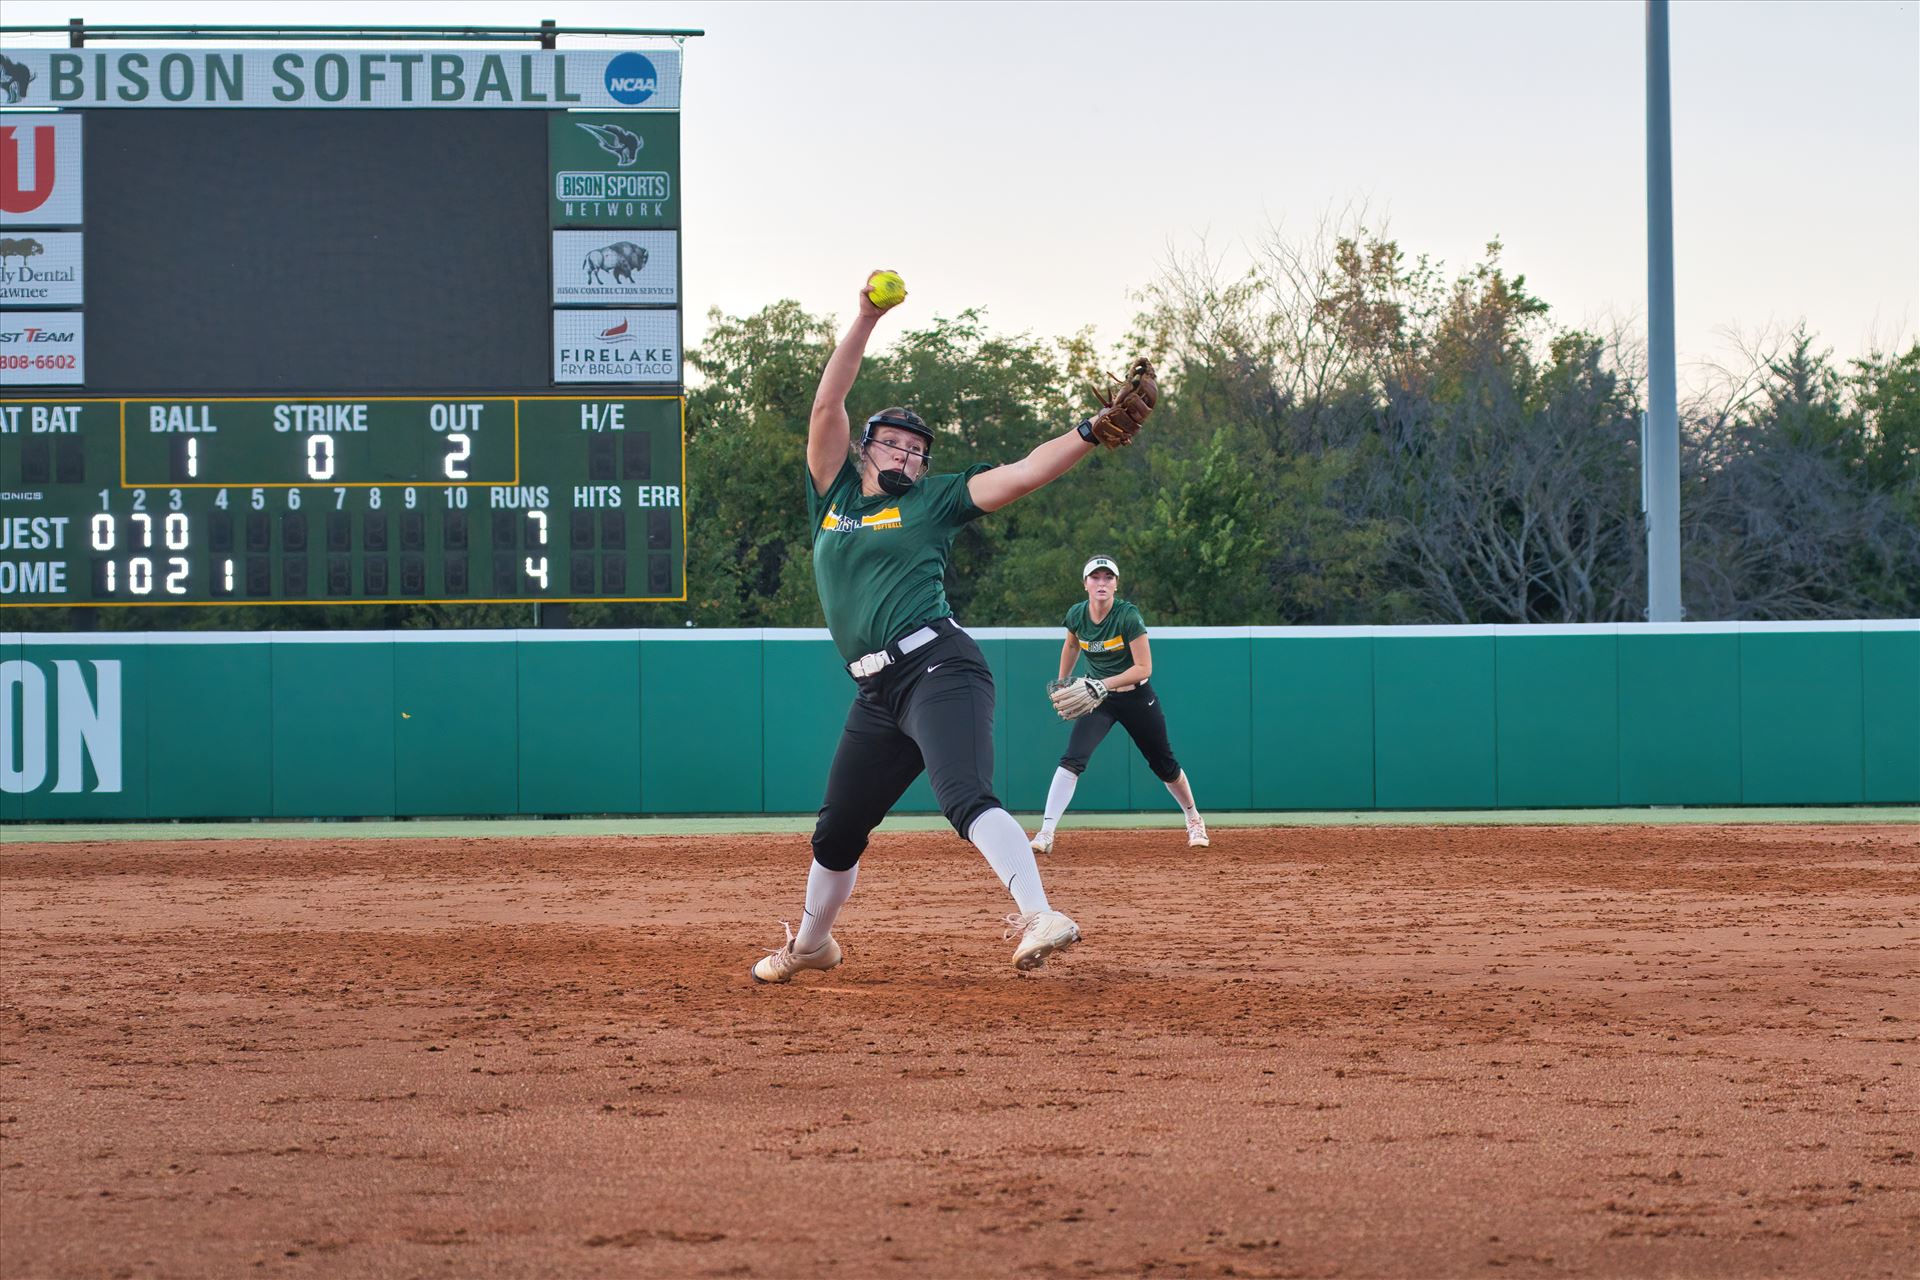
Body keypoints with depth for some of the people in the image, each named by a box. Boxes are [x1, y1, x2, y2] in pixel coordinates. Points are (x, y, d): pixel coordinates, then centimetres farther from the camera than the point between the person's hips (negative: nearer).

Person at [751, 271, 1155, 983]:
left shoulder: (933, 502, 10)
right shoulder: (833, 496, 18)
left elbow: (1022, 476, 0)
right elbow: (827, 405, 12)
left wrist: (1093, 431, -14)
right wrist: (867, 320, 6)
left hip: (939, 669, -5)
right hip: (876, 692, 5)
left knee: (967, 798, -27)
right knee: (837, 831, 14)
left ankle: (1039, 917, -42)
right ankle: (809, 946, 35)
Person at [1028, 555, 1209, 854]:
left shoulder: (1128, 616, -22)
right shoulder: (1076, 615, -8)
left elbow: (1144, 668, -23)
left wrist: (1102, 686, -30)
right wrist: (1061, 684, 16)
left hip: (1137, 697, -2)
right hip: (1097, 698, 2)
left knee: (1164, 765, 11)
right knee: (1072, 759, -19)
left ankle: (1194, 819, 38)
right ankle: (1046, 833, -24)